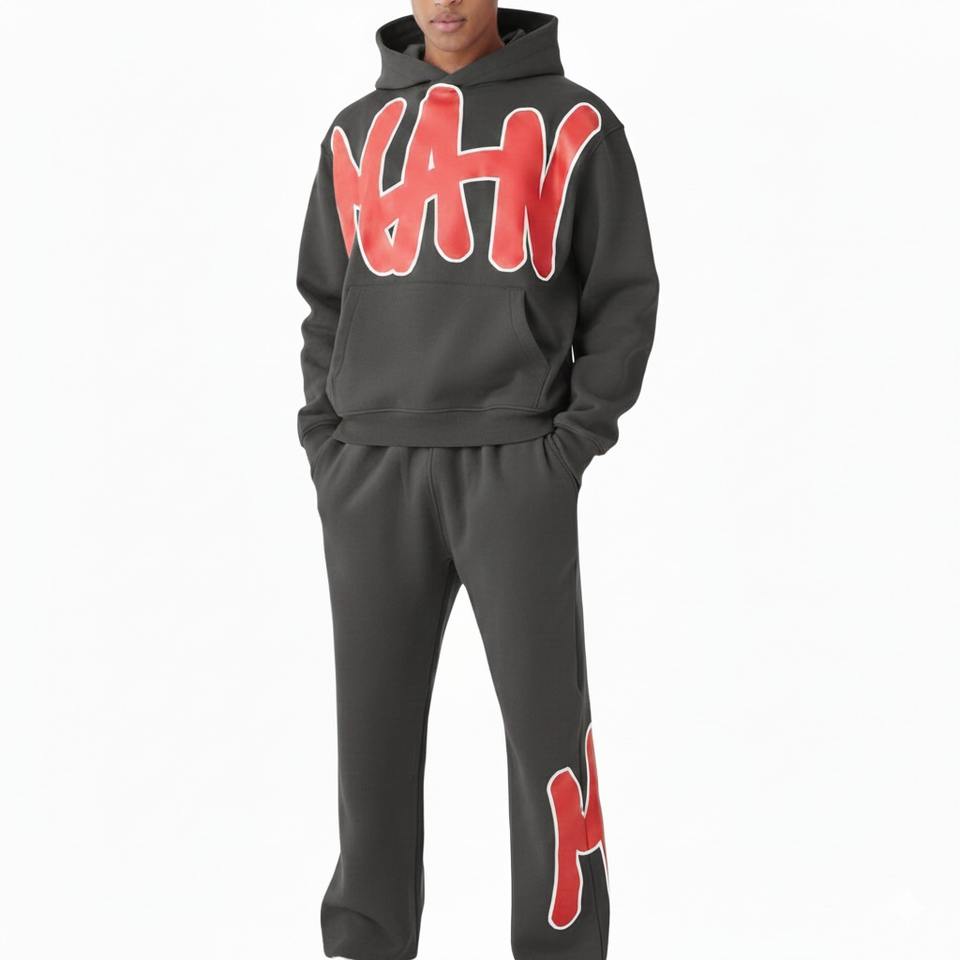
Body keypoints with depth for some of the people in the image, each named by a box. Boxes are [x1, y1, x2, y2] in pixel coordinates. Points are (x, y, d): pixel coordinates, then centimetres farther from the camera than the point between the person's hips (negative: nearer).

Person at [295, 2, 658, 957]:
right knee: (374, 718, 4)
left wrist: (577, 437, -7)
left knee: (544, 717, -2)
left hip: (516, 466, -3)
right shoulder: (356, 133, 12)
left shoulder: (573, 123, 3)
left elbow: (624, 294, 4)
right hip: (373, 471, 3)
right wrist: (327, 439, 4)